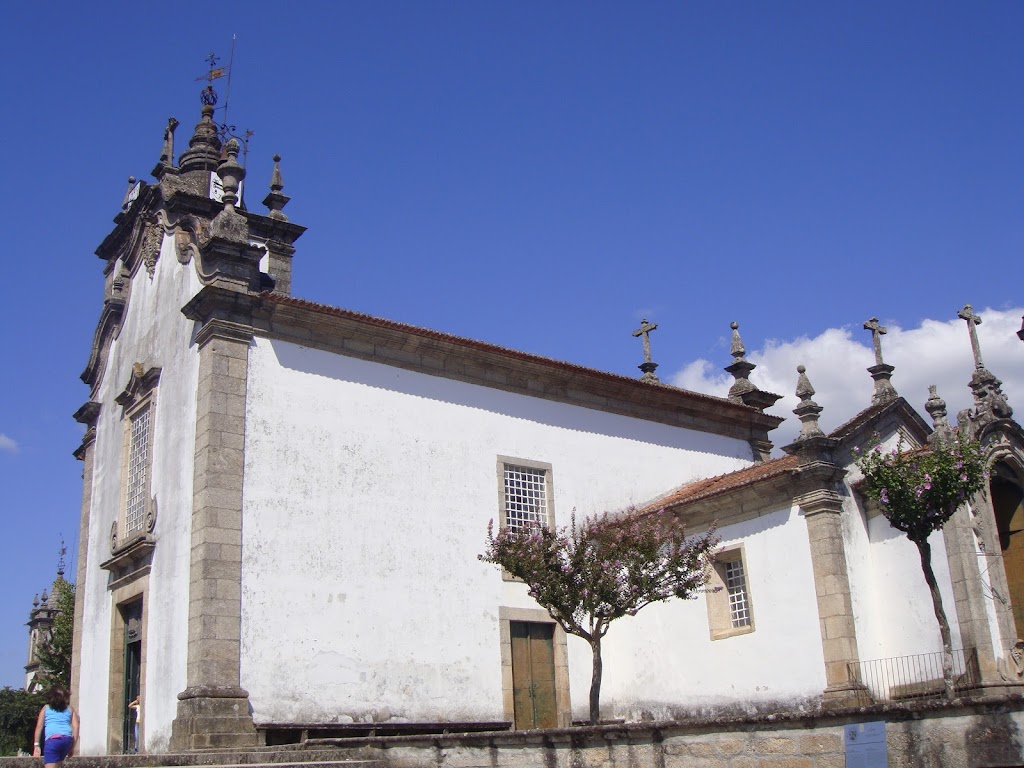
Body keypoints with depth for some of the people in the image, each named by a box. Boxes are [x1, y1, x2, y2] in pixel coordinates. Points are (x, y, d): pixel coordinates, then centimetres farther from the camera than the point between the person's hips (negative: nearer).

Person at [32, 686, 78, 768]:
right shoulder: (70, 709, 22)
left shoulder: (45, 708, 21)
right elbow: (75, 727, 11)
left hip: (52, 740, -3)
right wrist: (72, 747, 12)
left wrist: (36, 745, 8)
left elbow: (39, 727, 9)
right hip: (67, 740, 3)